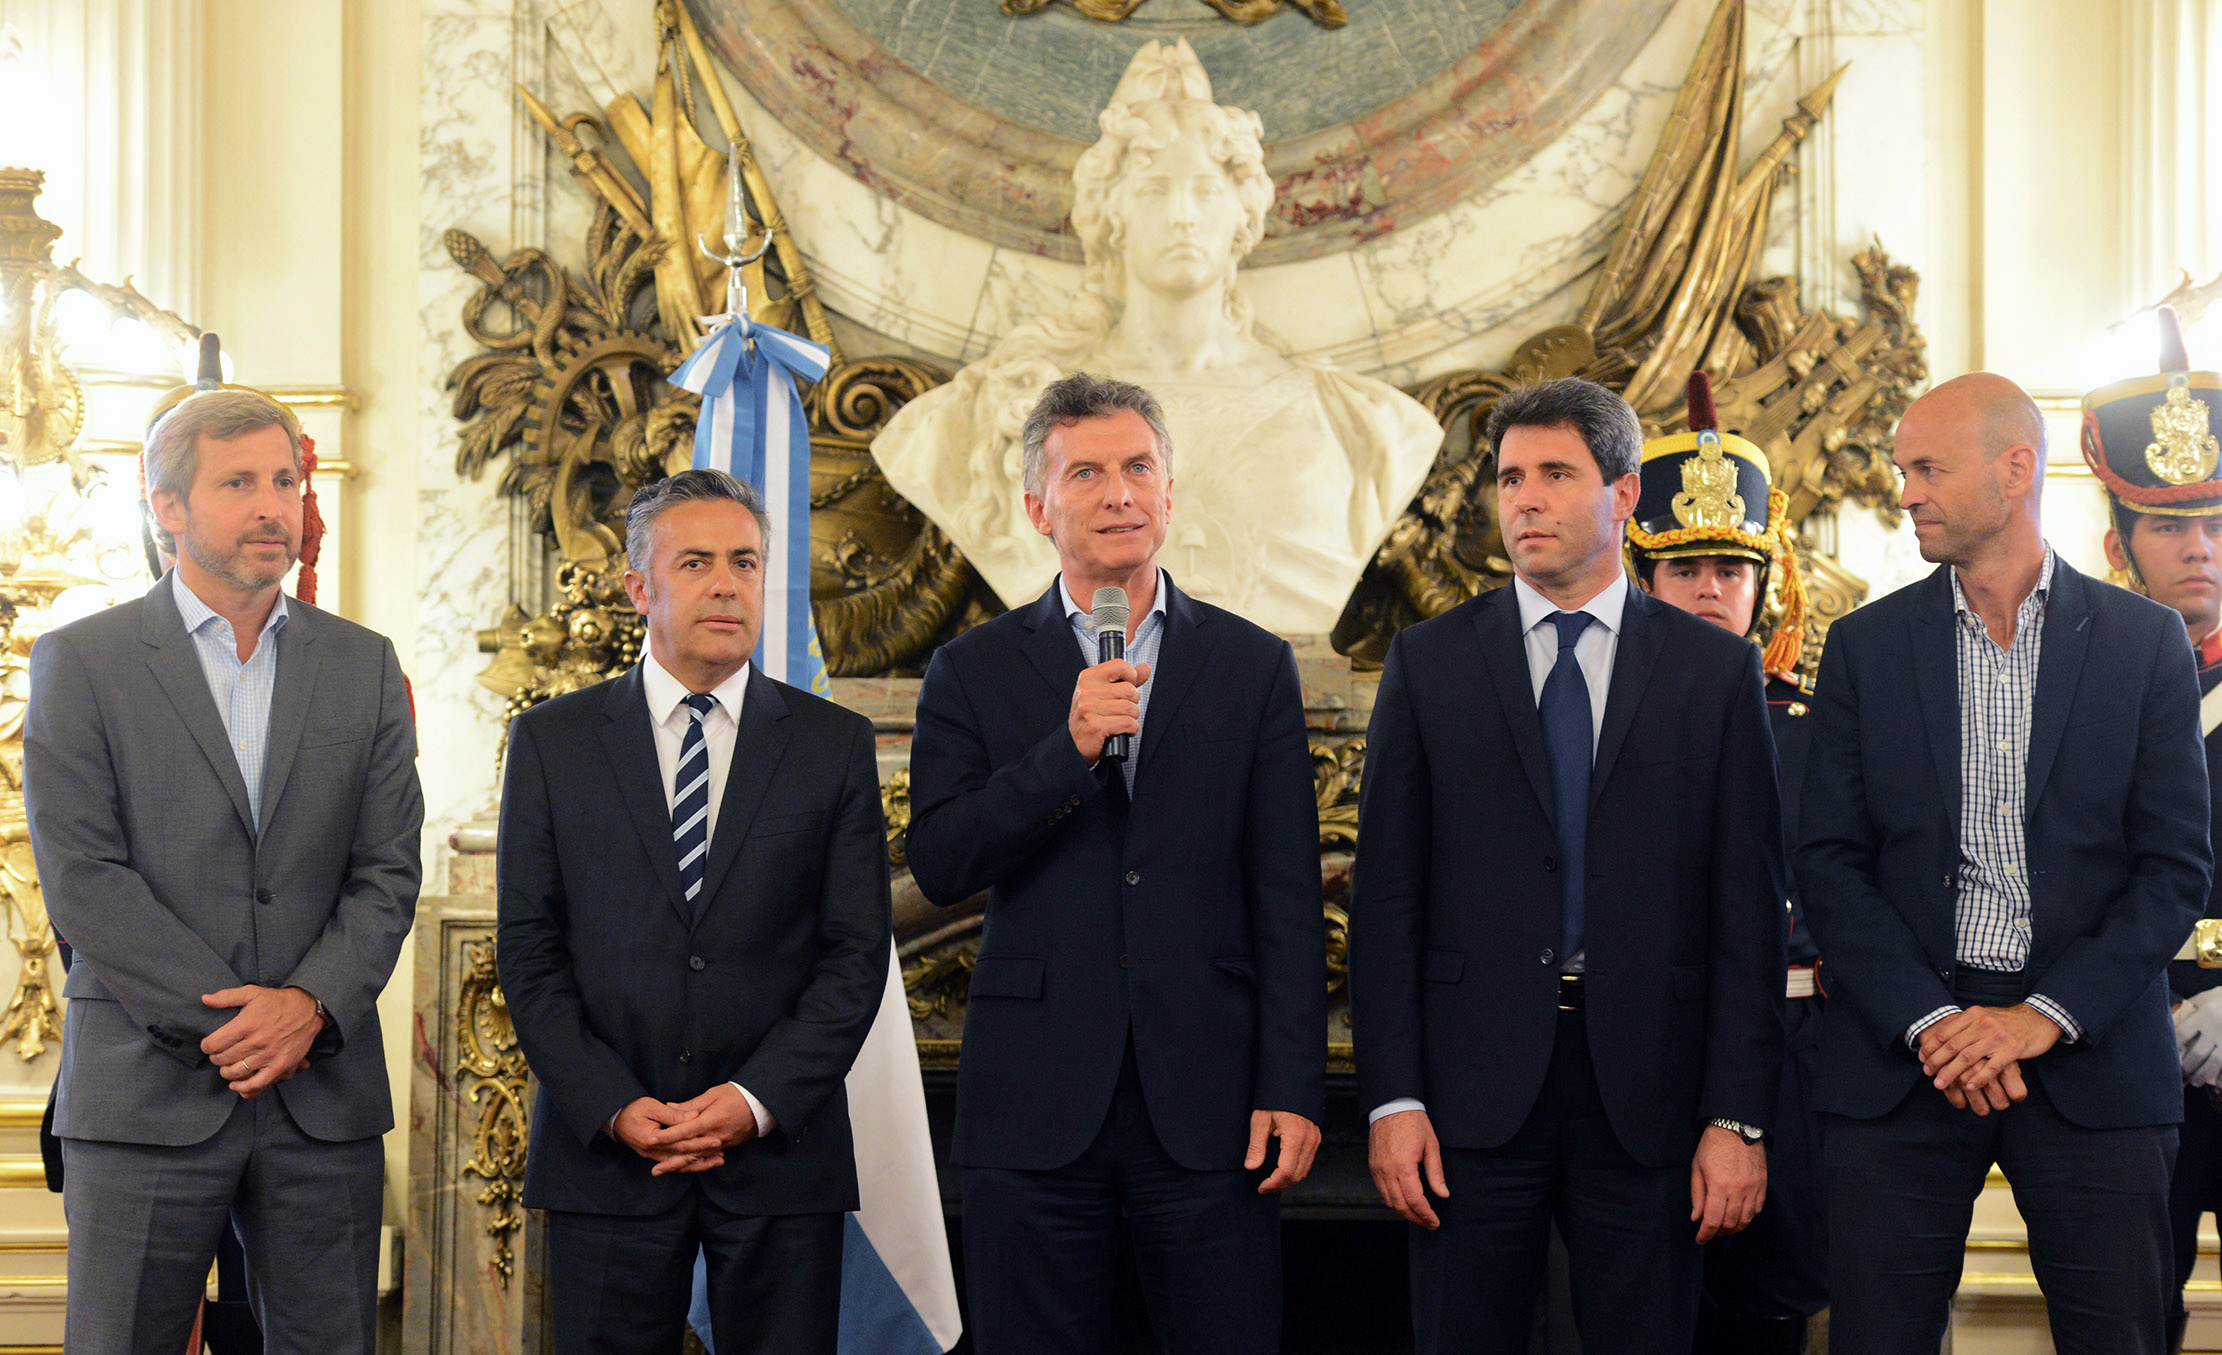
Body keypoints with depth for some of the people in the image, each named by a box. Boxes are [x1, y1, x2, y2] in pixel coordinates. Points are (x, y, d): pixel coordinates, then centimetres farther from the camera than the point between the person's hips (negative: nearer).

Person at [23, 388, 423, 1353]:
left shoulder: (363, 666, 11)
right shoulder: (82, 662, 2)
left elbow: (388, 872, 7)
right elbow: (82, 876, -6)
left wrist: (309, 1004, -10)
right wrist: (225, 1018, -12)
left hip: (325, 1089, 3)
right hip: (146, 1086, -3)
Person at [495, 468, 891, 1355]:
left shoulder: (836, 745, 6)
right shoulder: (553, 741, 6)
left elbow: (857, 951, 2)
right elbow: (528, 950, 3)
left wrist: (758, 1100, -10)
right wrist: (613, 1107, -8)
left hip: (781, 1147, 0)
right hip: (604, 1150, 0)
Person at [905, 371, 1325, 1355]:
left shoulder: (1253, 666, 8)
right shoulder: (973, 672, 7)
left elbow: (1286, 898, 4)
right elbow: (939, 866, -5)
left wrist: (1292, 1089, -2)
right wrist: (1068, 748, -17)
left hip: (1206, 1105, 0)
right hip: (1035, 1103, 0)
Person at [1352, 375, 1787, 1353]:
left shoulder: (1716, 671, 5)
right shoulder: (1427, 662, 6)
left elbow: (1749, 908, 2)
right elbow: (1387, 894, 3)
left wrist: (1739, 1119, -4)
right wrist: (1392, 1099, -4)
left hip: (1647, 1093, 0)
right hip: (1475, 1088, 0)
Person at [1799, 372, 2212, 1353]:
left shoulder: (2143, 642, 4)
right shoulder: (1865, 647, 7)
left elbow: (2177, 865, -1)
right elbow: (1830, 865, 2)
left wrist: (2044, 1017, -12)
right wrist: (1930, 1022, -11)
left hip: (2089, 1053, -1)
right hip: (1901, 1053, 1)